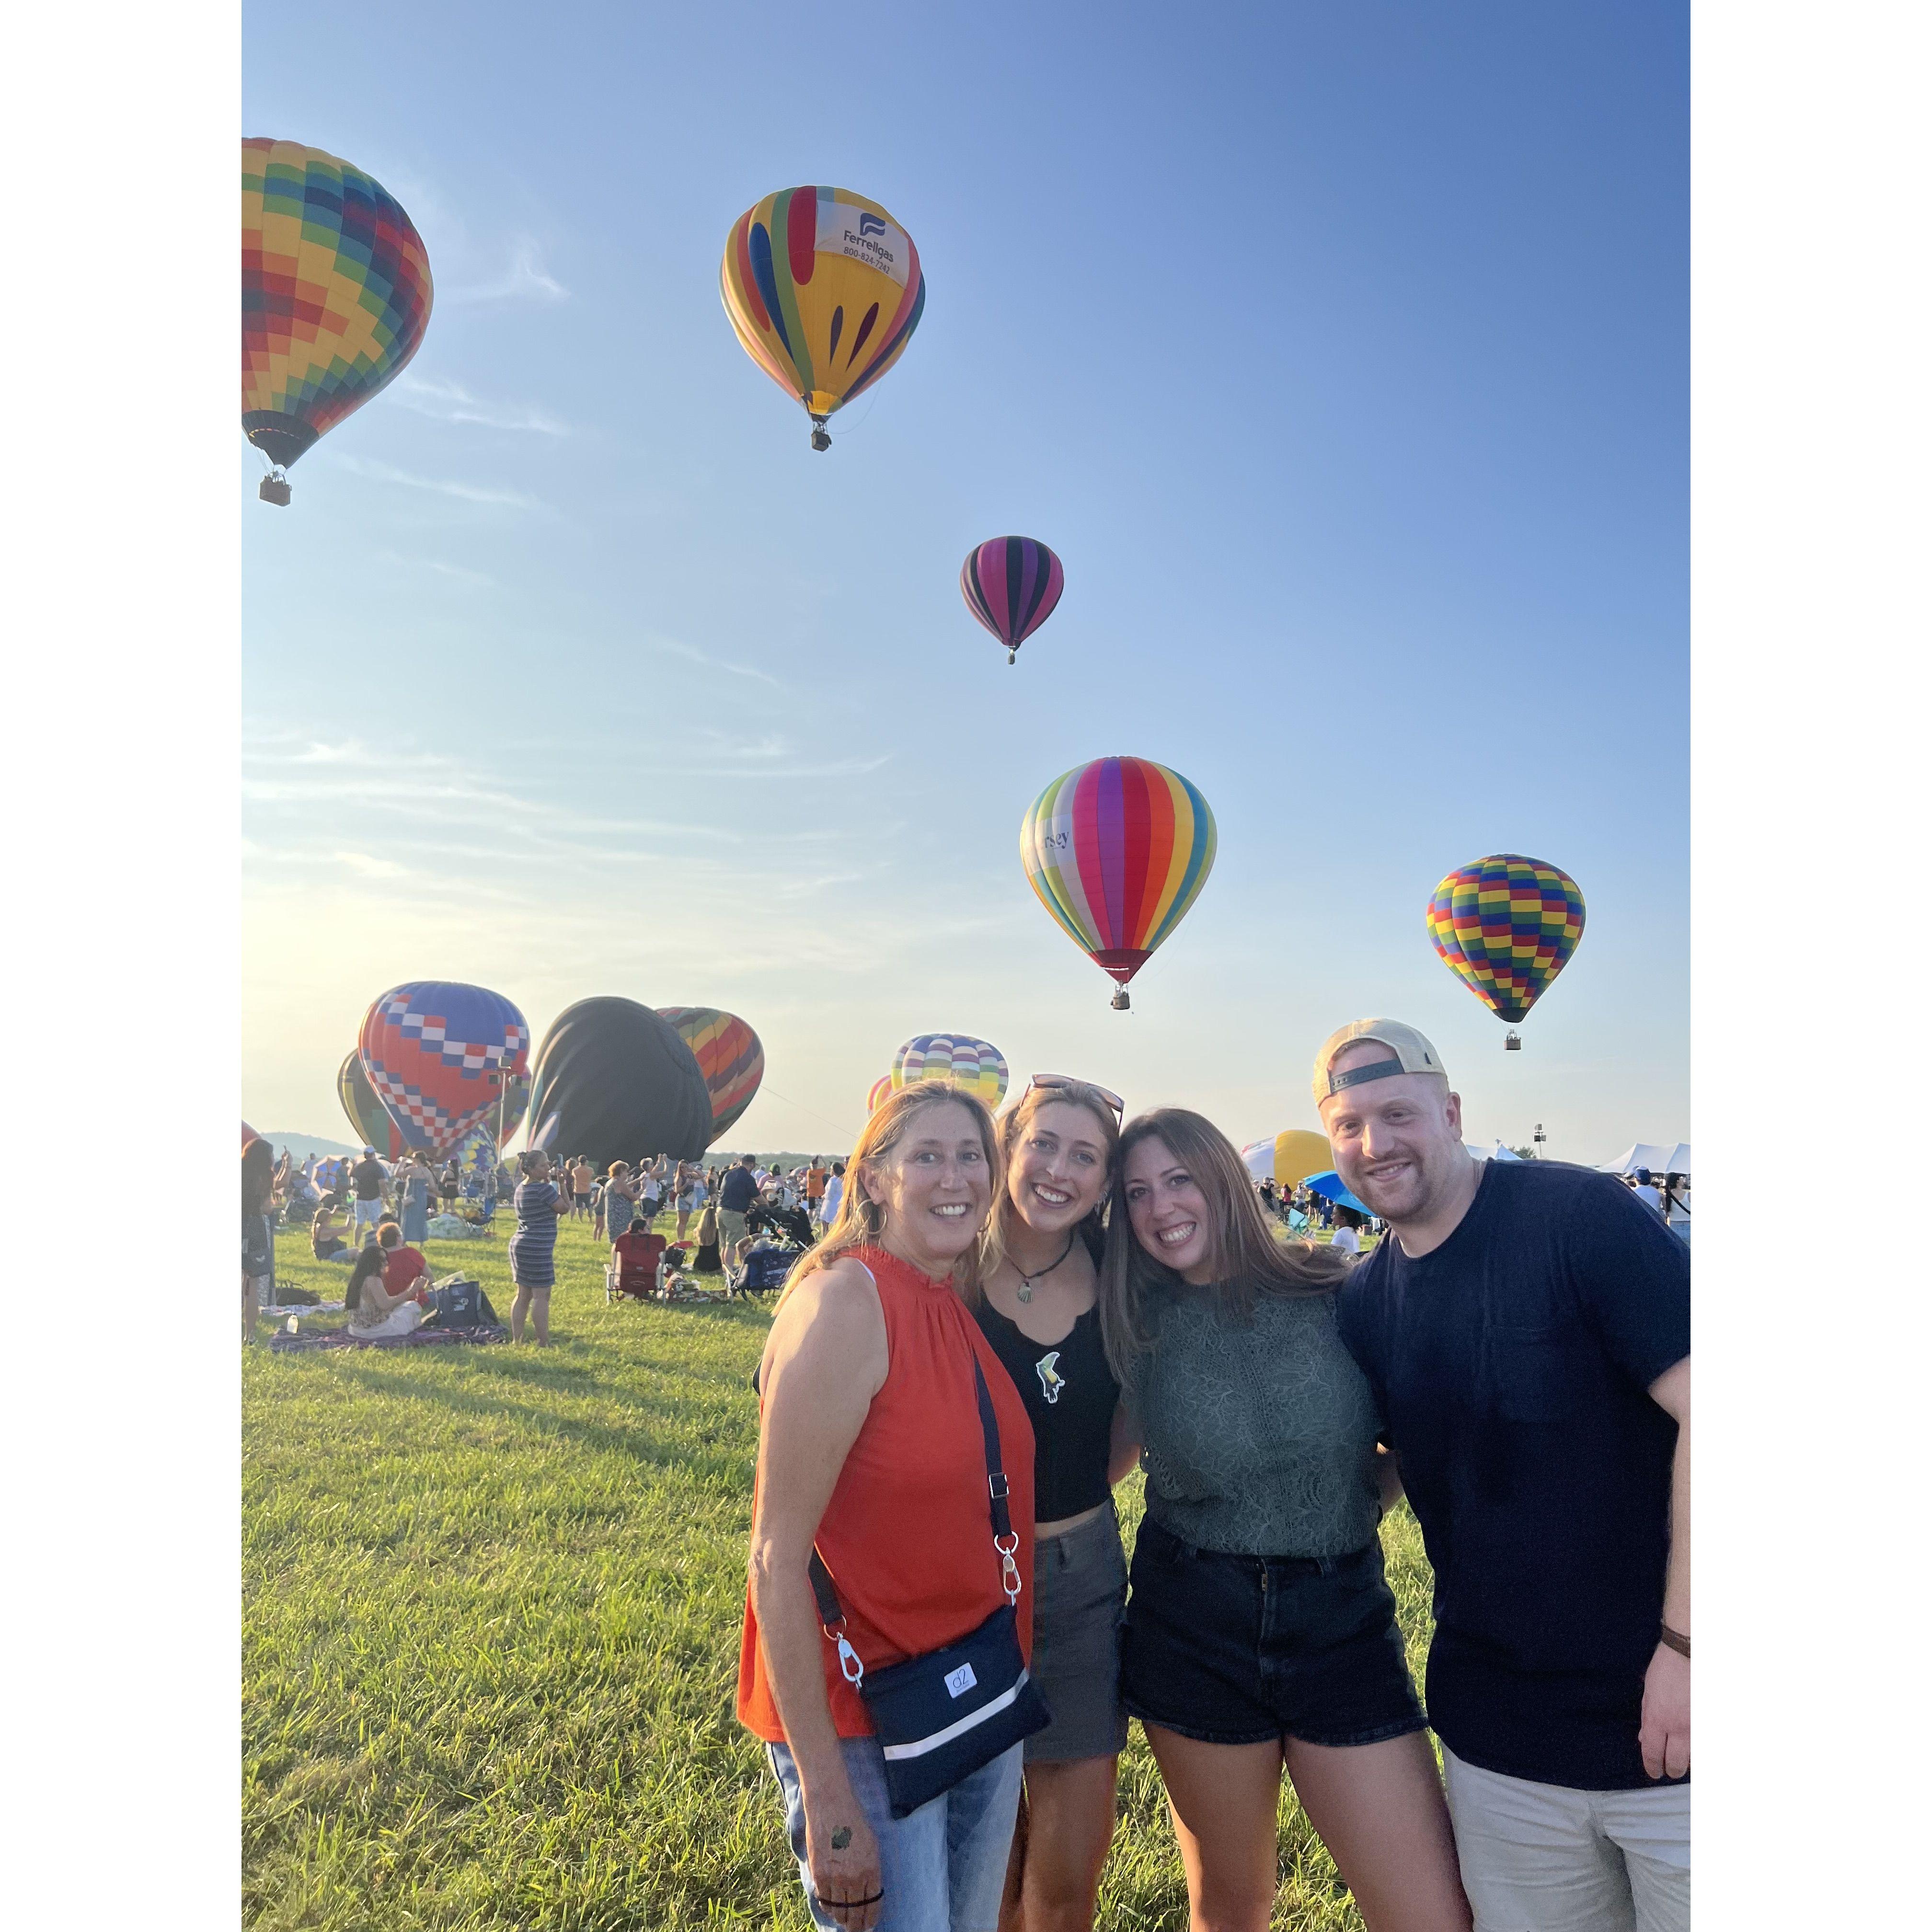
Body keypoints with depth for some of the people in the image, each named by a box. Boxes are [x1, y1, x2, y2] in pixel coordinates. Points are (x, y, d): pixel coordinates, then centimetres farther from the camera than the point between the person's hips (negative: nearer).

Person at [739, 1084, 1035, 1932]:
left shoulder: (968, 1306, 0)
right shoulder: (844, 1300, -21)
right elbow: (777, 1560, -21)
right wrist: (827, 1803, -20)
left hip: (984, 1702, 7)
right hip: (862, 1725, -7)